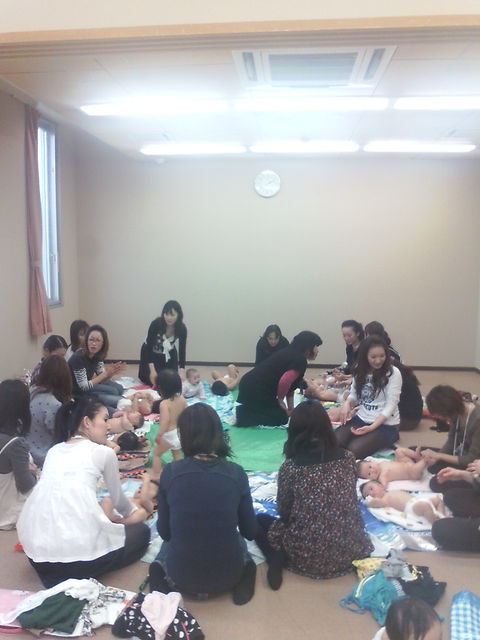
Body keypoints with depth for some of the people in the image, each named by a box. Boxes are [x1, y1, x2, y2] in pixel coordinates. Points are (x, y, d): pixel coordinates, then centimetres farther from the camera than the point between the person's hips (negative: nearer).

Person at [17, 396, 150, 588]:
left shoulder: (54, 450, 19)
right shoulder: (104, 452, 5)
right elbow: (118, 500, 19)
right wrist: (132, 511, 42)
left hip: (36, 550, 6)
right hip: (78, 548, -6)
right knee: (141, 531, 20)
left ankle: (55, 574, 10)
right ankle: (79, 576, 3)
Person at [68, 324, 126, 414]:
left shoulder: (97, 355, -5)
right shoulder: (78, 357, -27)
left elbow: (101, 379, -1)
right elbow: (84, 387, -24)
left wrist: (112, 372, -21)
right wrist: (106, 373, -26)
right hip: (78, 394, -7)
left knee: (118, 388, -4)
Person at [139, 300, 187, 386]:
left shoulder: (182, 328, -25)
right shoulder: (156, 324, -32)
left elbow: (182, 351, -21)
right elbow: (149, 346, -27)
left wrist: (182, 372, -31)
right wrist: (152, 370, -33)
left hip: (169, 354, 2)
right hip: (151, 352, -2)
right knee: (153, 380, -9)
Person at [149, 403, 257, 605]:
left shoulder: (170, 472, -12)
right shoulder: (236, 473, -11)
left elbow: (165, 532, -2)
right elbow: (250, 531, 0)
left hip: (181, 575, 1)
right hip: (228, 574, 0)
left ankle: (163, 577, 9)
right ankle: (242, 575, 8)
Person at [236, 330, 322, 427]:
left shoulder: (289, 353, 16)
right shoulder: (300, 360, -13)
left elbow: (289, 384, 19)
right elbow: (284, 382, -26)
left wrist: (290, 408, 18)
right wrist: (280, 400, -8)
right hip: (255, 390, -9)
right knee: (281, 418, 5)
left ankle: (243, 412, 12)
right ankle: (242, 417, -5)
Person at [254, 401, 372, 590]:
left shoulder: (290, 467, -14)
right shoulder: (348, 458, -4)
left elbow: (283, 512, -4)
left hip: (307, 556, -3)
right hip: (349, 551, 3)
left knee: (260, 520, 23)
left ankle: (277, 560, -3)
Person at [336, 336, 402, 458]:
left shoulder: (393, 373, -11)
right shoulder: (360, 371, 5)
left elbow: (391, 405, -14)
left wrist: (372, 427, -23)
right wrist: (347, 404, -11)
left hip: (385, 424, -5)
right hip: (361, 419, 5)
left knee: (353, 450, -26)